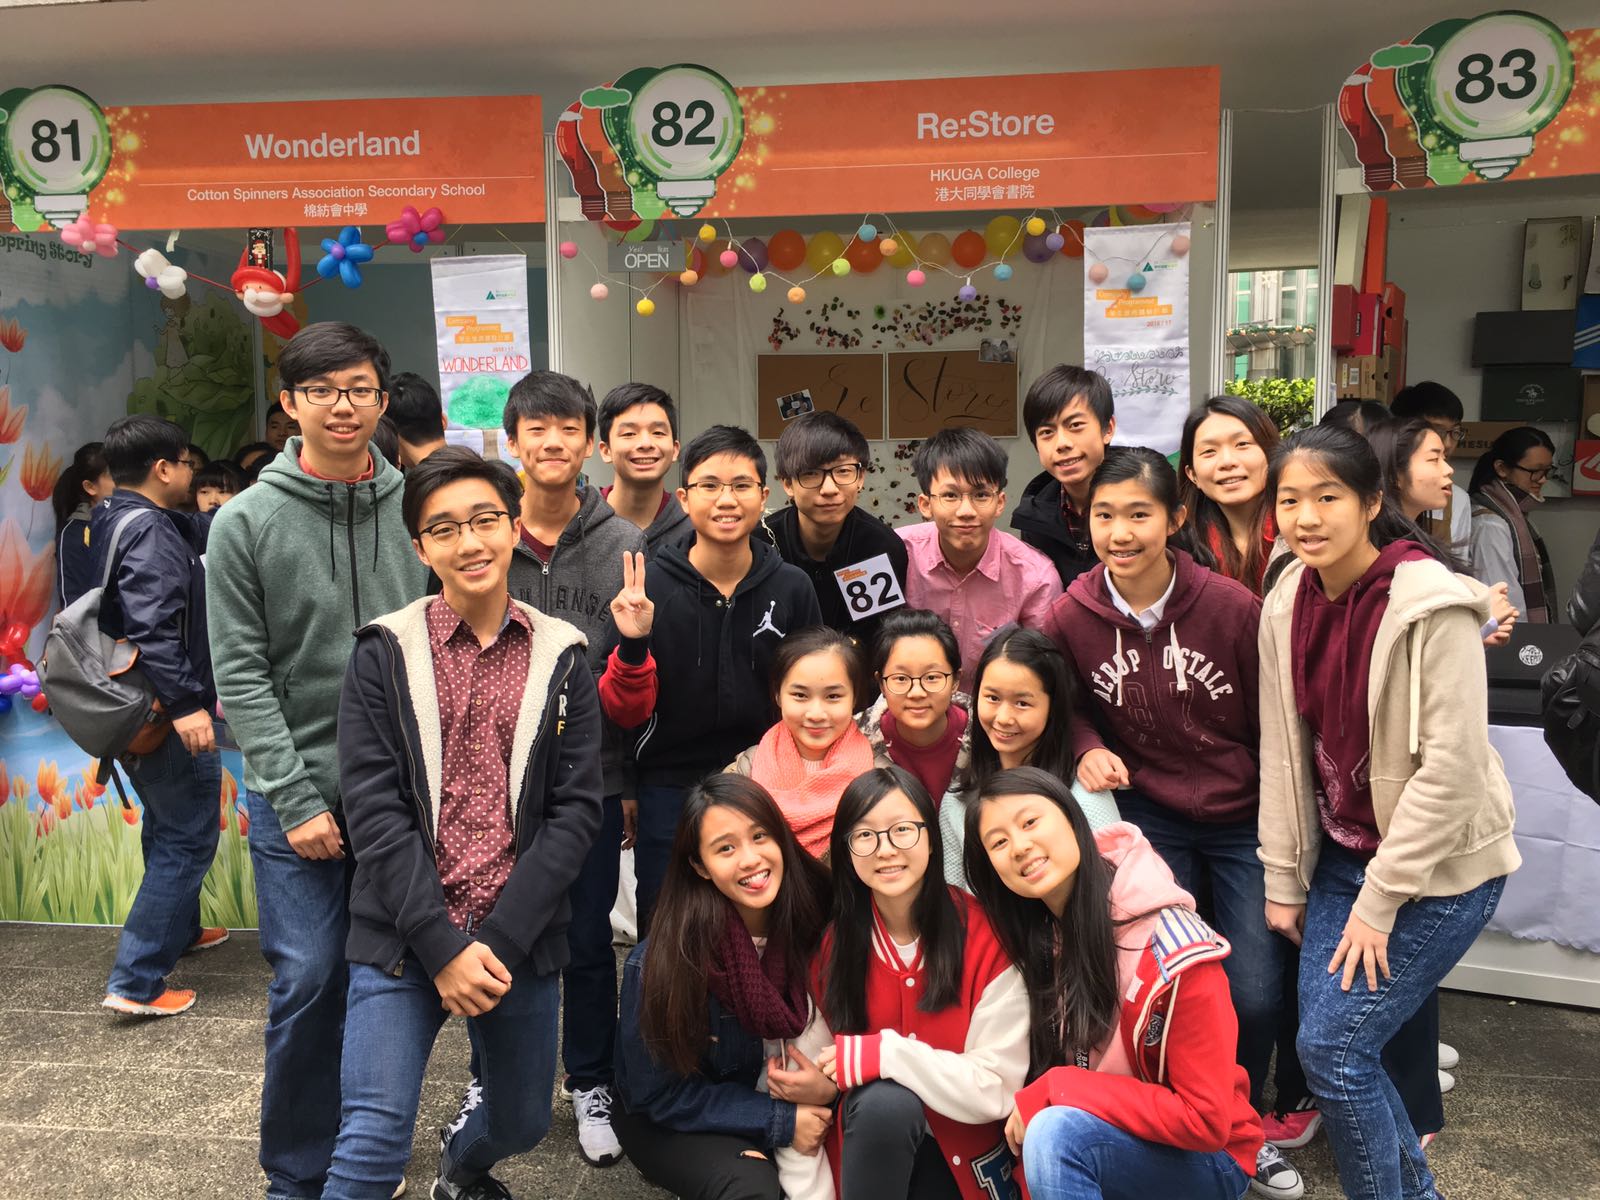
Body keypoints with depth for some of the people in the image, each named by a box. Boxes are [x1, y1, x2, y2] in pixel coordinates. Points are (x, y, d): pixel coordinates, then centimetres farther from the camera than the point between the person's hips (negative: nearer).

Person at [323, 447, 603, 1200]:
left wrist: (501, 940, -12)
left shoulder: (561, 658, 2)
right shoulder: (383, 653, -2)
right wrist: (443, 947, -15)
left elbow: (576, 809, -3)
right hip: (402, 938, -2)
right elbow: (373, 810, -8)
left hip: (521, 941, 2)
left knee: (522, 1122, 19)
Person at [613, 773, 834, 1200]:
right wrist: (780, 1122, -21)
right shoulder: (659, 961, -25)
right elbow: (660, 1095, -15)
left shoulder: (815, 922, -16)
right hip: (674, 1123, -4)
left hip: (796, 1105, 5)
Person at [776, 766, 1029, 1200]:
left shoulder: (985, 935, -14)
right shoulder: (831, 945, -4)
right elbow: (808, 1079, -5)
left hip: (968, 1161, -1)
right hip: (868, 1143, 1)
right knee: (884, 1099, -28)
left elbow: (997, 1088, -16)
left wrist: (883, 1055, -24)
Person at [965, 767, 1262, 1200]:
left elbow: (1205, 1120, -21)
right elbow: (1039, 1067, 7)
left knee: (1055, 1133, -30)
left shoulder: (1170, 950, -24)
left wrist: (1054, 1091, -22)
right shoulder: (1034, 936, -6)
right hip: (1107, 1141, 6)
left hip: (1206, 1159, -6)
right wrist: (1031, 1105, -14)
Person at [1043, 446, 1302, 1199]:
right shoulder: (1071, 615, -12)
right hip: (1148, 815, 1)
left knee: (1256, 995, -1)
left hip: (1245, 819, 0)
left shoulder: (1233, 607, -17)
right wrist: (1088, 748, -14)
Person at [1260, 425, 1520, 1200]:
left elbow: (1452, 765, -21)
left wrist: (1379, 902, -18)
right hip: (1342, 856, 6)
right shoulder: (1286, 605, -2)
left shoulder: (1433, 605, -20)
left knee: (1333, 1047, -7)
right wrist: (1285, 880, 4)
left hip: (1439, 864, -6)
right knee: (1328, 1039, 7)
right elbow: (1282, 751, 3)